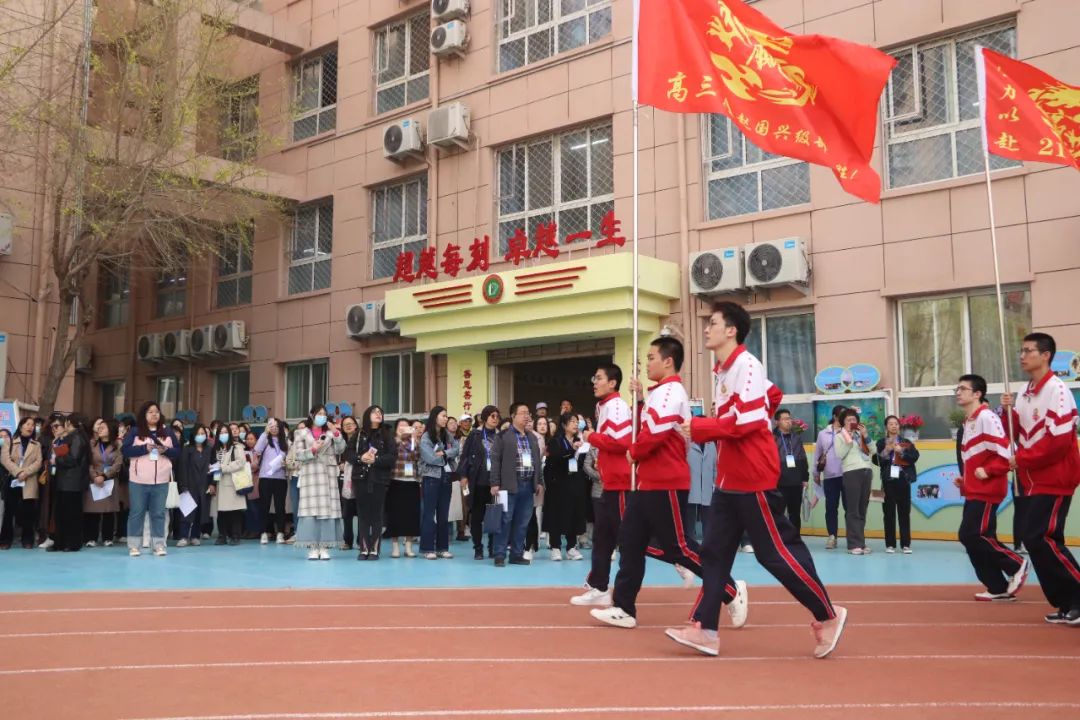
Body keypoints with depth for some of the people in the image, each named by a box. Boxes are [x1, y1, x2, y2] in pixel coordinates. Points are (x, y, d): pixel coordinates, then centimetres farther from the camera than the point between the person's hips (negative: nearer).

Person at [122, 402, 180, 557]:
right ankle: (133, 545, 10)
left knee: (158, 513, 5)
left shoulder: (167, 431, 10)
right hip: (139, 480, -2)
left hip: (161, 481, 2)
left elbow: (178, 452, 8)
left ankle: (159, 545, 10)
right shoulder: (135, 431, 3)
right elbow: (125, 450, -7)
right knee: (137, 512, 4)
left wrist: (165, 450, -12)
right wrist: (145, 448, -17)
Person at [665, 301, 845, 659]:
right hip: (729, 478, 9)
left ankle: (827, 616, 15)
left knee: (777, 551, -1)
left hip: (753, 477, -9)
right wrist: (703, 429, 6)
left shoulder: (745, 364, -16)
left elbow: (746, 422, -23)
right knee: (714, 551, 7)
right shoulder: (720, 370, 13)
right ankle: (704, 629, 12)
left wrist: (696, 427, -16)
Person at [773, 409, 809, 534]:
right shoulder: (773, 439, -4)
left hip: (796, 483, 5)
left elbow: (803, 459, 15)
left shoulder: (796, 438, 13)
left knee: (795, 514, 12)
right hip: (779, 483, -5)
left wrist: (805, 478, 11)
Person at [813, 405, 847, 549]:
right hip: (830, 477, 2)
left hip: (847, 475, -2)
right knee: (831, 507, 5)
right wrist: (816, 473, 13)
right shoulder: (823, 434, 9)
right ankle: (832, 536, 13)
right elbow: (817, 454, 13)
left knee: (849, 506, 1)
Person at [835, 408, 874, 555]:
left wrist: (866, 435, 3)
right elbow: (839, 455, -7)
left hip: (867, 471, 5)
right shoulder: (840, 436, 6)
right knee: (853, 510, -7)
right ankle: (854, 544, -9)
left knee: (862, 510, 6)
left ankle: (861, 542, 9)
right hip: (851, 472, -5)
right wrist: (848, 440, -9)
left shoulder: (861, 434, 20)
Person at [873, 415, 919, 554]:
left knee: (904, 512, 1)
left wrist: (901, 451, -14)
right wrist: (885, 451, -15)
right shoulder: (881, 443, 7)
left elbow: (915, 457, -3)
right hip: (888, 480, -1)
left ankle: (906, 544, 4)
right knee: (889, 513, 1)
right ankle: (890, 544, 5)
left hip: (903, 479, 1)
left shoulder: (906, 442, 11)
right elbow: (875, 460, -2)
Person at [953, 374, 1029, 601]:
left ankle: (1016, 565, 6)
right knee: (972, 538, 7)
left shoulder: (986, 417, -12)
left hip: (986, 491, -10)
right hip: (973, 492, 10)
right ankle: (999, 588, 15)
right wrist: (964, 479, 13)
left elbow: (1004, 452, -18)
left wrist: (987, 471, -23)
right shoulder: (968, 421, 17)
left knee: (972, 535, -13)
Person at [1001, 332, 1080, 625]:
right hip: (1035, 480, 9)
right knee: (1036, 540, 8)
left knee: (1041, 539, -13)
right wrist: (1009, 411, -3)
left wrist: (1022, 459, -16)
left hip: (1054, 478, -9)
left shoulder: (1056, 390, -15)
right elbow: (1017, 435, 15)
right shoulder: (1024, 393, 11)